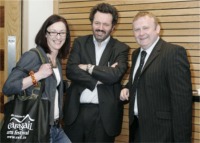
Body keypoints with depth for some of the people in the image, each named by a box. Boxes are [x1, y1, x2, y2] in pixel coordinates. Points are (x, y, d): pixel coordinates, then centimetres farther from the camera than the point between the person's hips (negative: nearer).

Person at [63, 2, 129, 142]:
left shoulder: (121, 48, 0)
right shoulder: (80, 42, 7)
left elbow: (115, 75, -17)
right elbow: (70, 70, -7)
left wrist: (88, 67, -9)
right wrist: (98, 79, -14)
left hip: (104, 114, -2)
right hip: (76, 110, 2)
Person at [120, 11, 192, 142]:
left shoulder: (174, 52, -15)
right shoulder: (136, 54, 10)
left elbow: (182, 99, -19)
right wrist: (127, 88, 3)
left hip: (161, 130, -7)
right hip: (137, 127, 7)